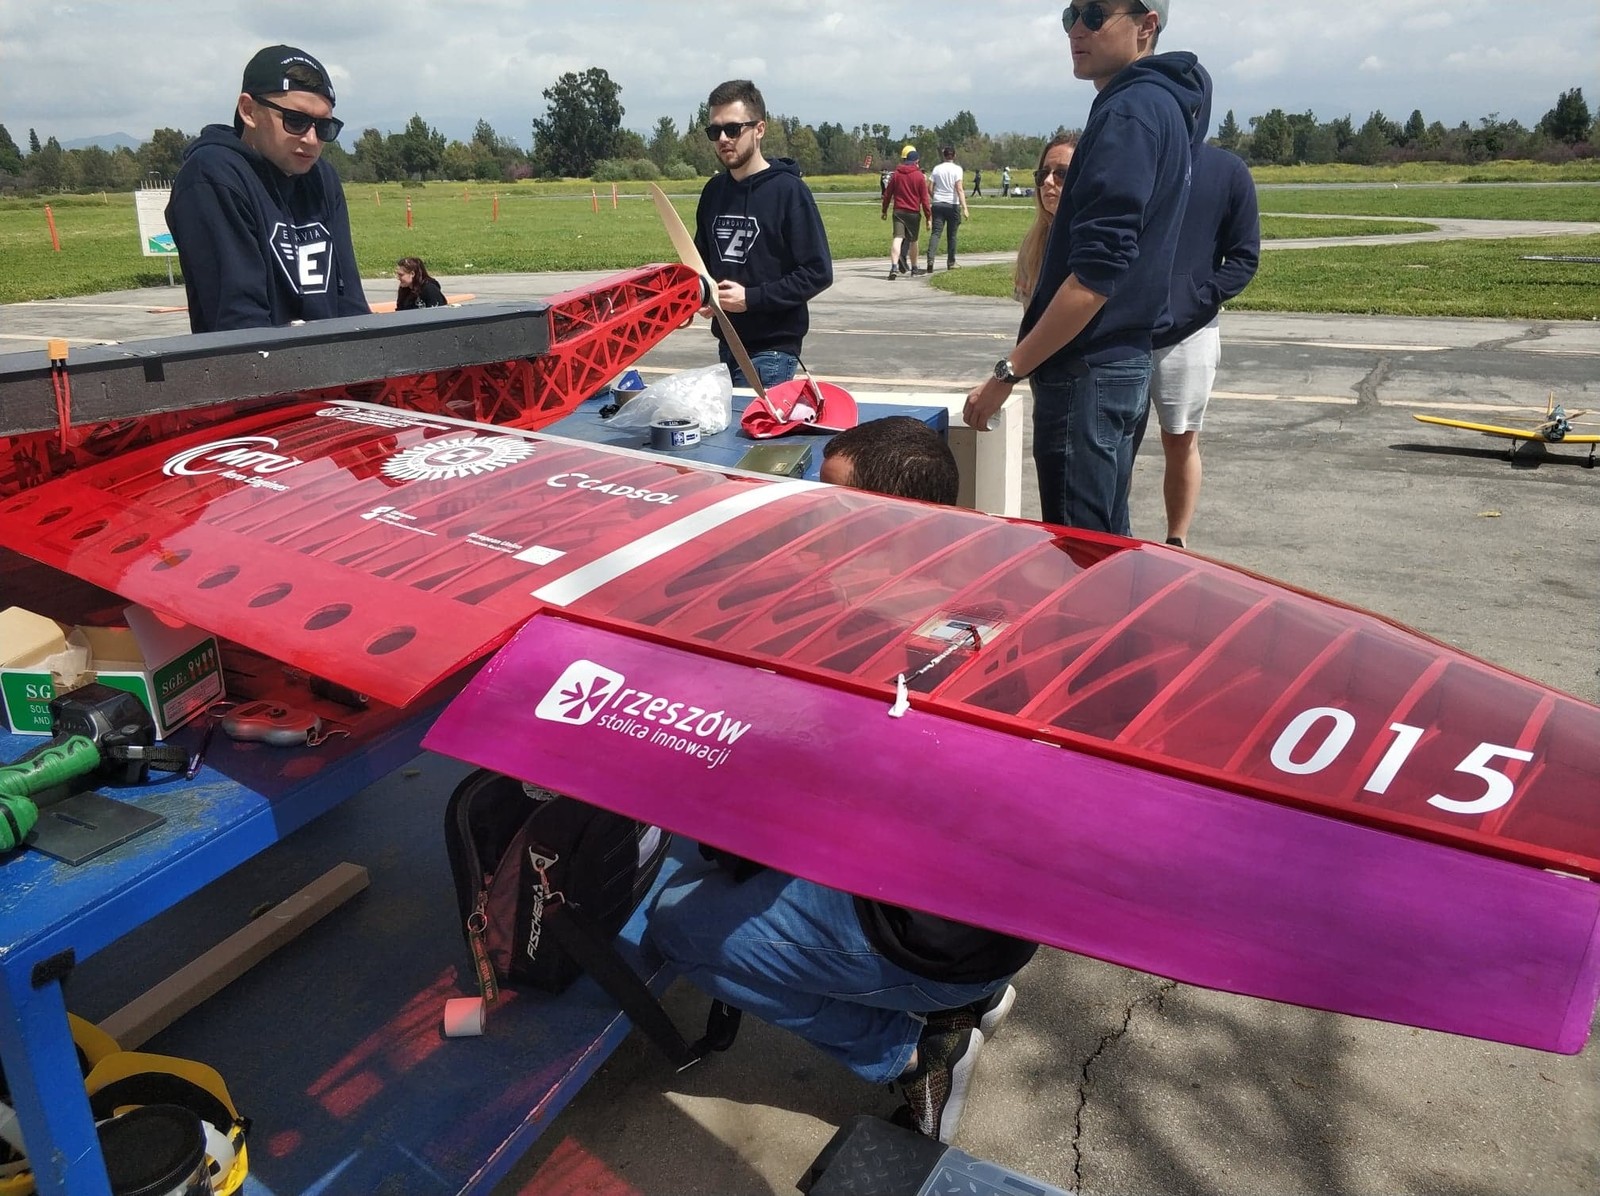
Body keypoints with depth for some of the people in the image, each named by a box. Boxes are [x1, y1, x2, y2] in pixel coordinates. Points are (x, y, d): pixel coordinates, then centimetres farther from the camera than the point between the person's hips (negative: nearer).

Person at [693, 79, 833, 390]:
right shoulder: (714, 191, 8)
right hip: (727, 341, 6)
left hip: (773, 348, -6)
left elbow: (818, 272, -13)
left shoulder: (788, 190, -10)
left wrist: (751, 298, -19)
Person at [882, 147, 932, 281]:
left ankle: (894, 266, -30)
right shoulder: (920, 176, -3)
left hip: (898, 212, 1)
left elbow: (887, 194, 8)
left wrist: (884, 210, 19)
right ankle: (914, 268, 27)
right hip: (914, 213, -1)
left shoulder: (896, 174, 5)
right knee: (913, 241, 14)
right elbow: (925, 199, -4)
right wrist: (928, 216, 1)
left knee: (897, 238, -10)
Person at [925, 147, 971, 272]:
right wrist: (964, 207, -16)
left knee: (936, 232, -4)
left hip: (938, 204, 2)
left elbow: (930, 189, 6)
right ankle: (950, 263, 18)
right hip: (953, 205, -2)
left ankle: (930, 259, -25)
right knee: (952, 235, 10)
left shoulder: (937, 169, 5)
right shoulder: (957, 169, -5)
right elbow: (959, 189, -13)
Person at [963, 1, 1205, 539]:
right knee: (1108, 548, 18)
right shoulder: (1161, 105, 16)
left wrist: (1007, 373, -19)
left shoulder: (1129, 113, -14)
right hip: (1125, 360, 10)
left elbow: (1096, 273, -22)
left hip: (1088, 372, -10)